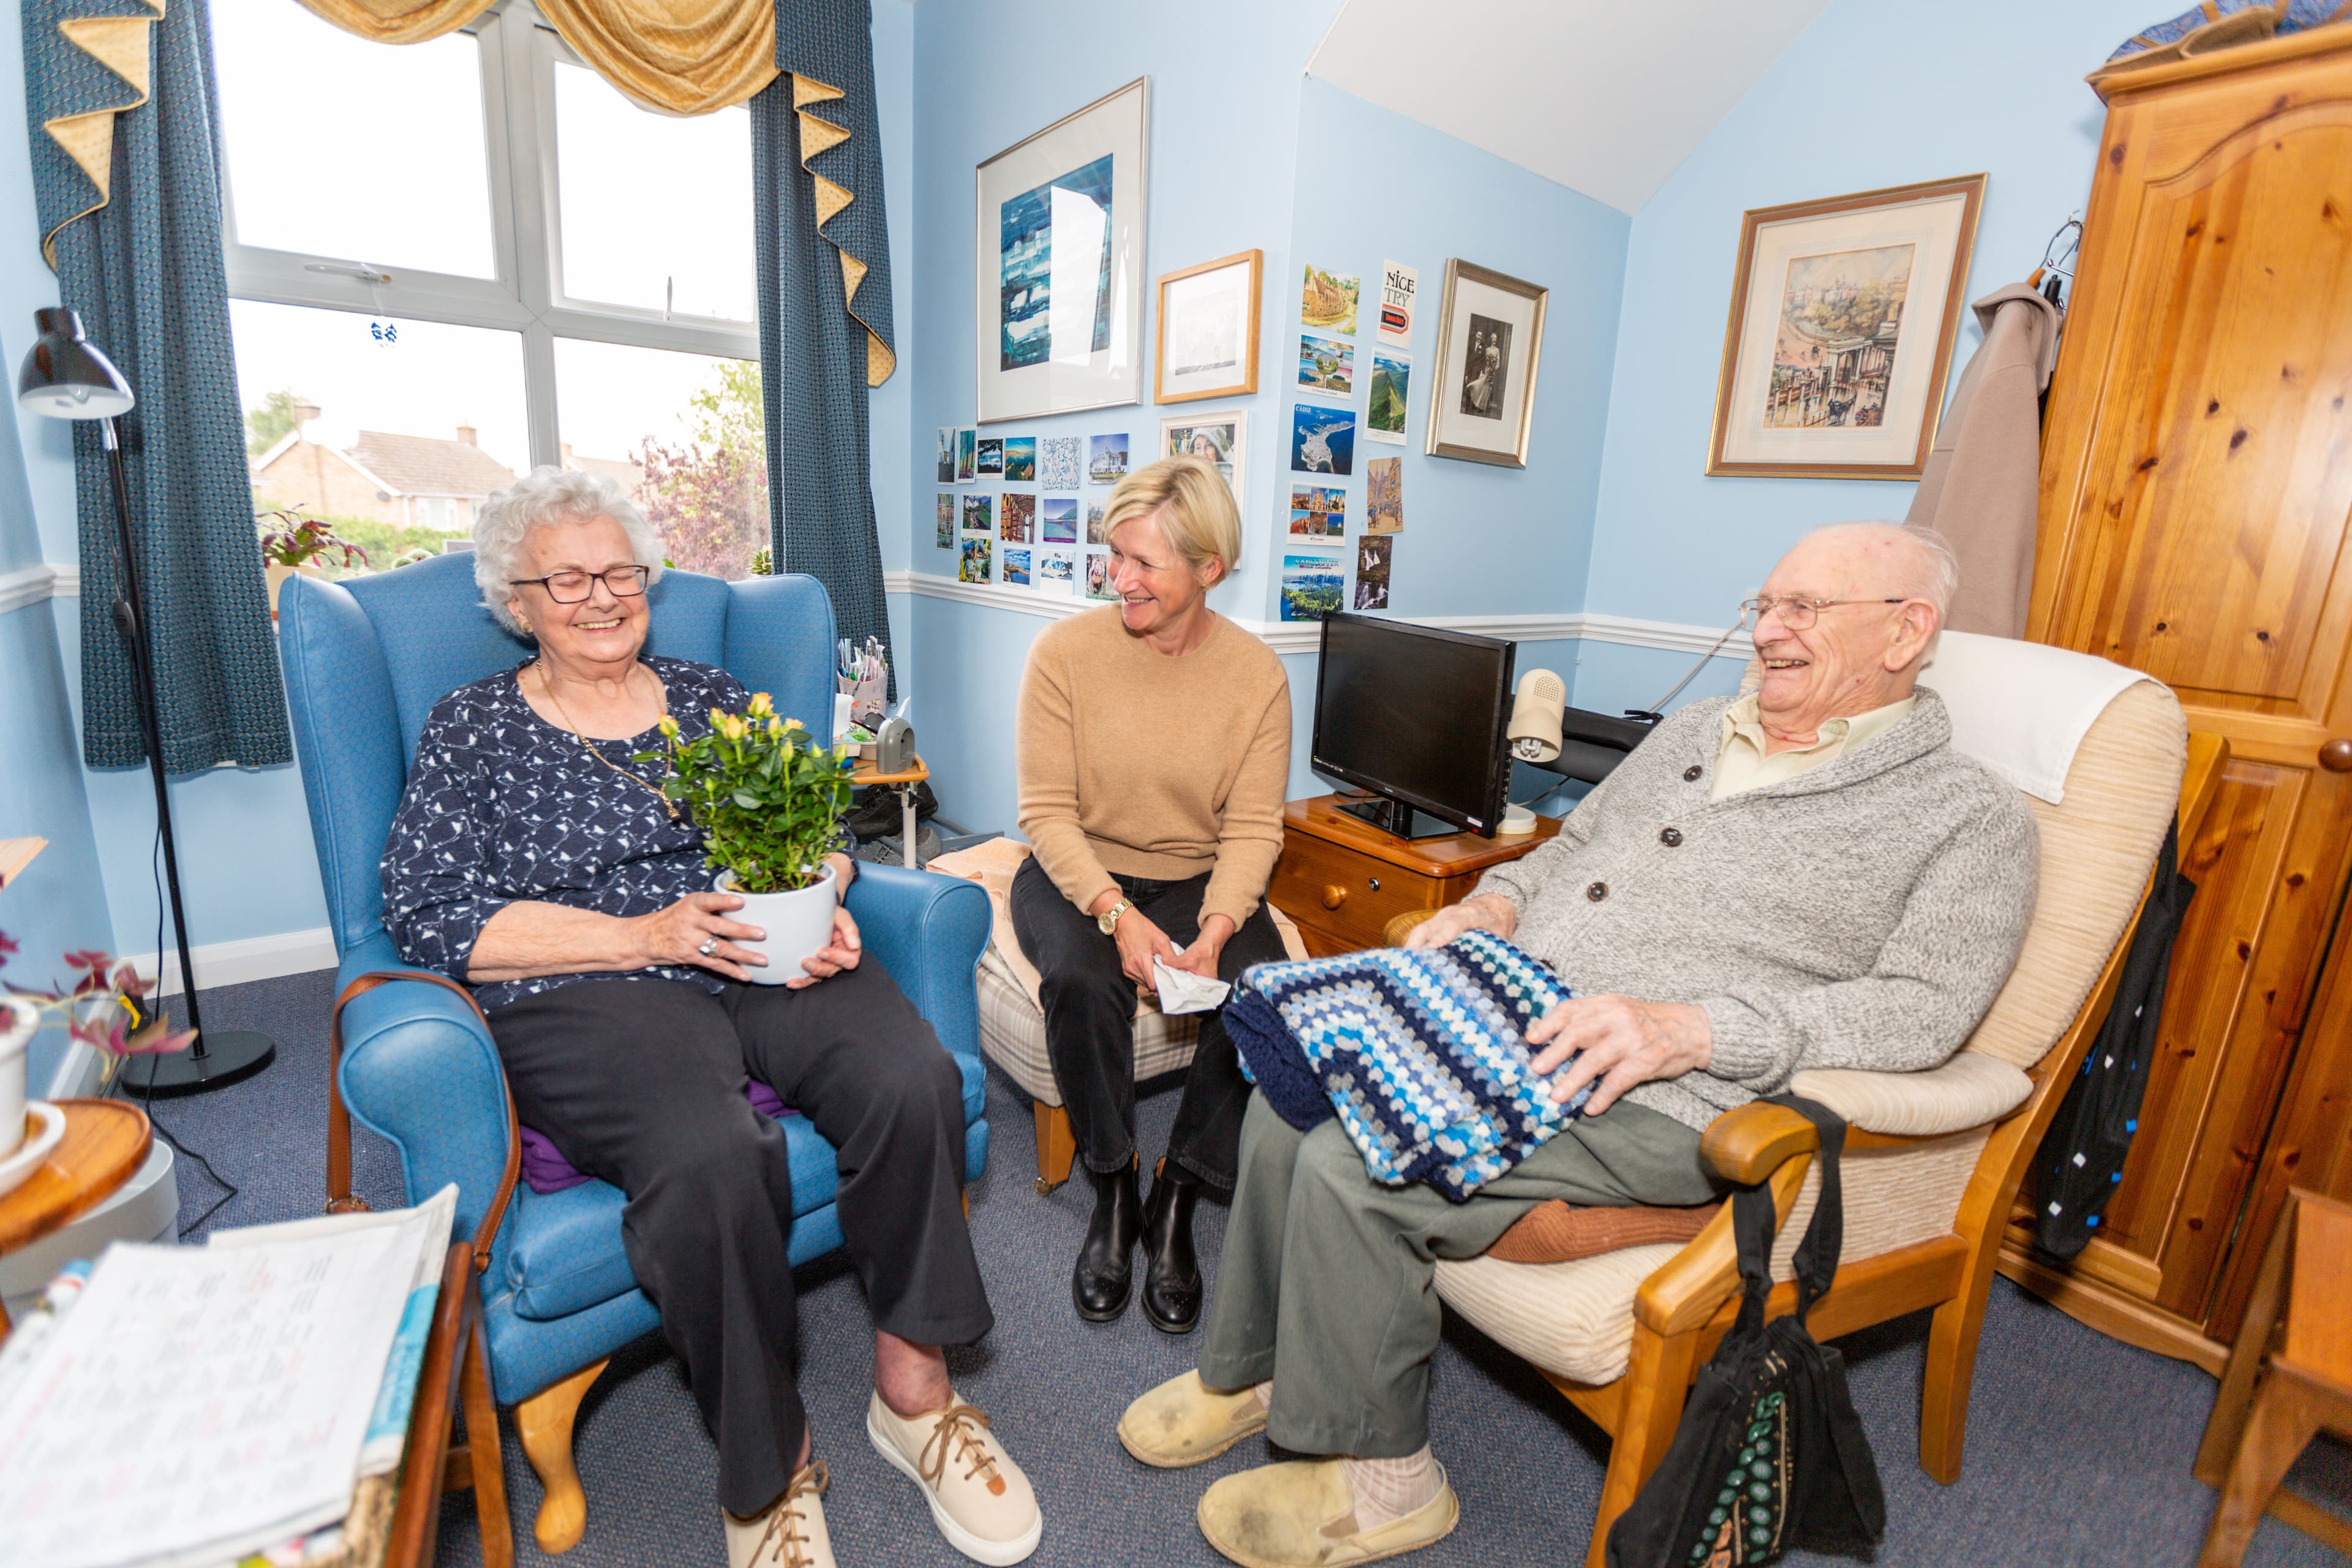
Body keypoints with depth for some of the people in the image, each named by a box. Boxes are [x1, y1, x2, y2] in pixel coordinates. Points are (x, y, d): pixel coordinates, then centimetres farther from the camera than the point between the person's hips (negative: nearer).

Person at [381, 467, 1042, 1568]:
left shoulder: (708, 695, 19)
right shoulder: (471, 726, 10)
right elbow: (428, 915, -1)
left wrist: (823, 908, -8)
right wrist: (645, 934, -13)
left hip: (770, 967, 3)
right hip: (587, 997, -3)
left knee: (914, 1081, -26)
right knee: (713, 1155, -34)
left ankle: (912, 1388, -5)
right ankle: (766, 1470, -8)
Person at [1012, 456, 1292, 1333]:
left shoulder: (1257, 674, -5)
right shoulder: (1065, 651, -9)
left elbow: (1253, 827, -7)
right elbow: (1046, 812, -11)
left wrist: (1216, 926, -25)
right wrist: (1116, 915, -25)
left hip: (1198, 882, 2)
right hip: (1077, 874, -1)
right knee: (1081, 979, -32)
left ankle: (1177, 1201, -4)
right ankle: (1112, 1194, -6)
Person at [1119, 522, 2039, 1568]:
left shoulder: (1968, 817, 2)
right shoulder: (1693, 731, 20)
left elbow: (1924, 1007, -11)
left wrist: (1691, 1030, -23)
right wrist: (1494, 903, 5)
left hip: (1651, 1102, -7)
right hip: (1490, 1019, 7)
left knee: (1350, 1170, -22)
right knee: (1289, 1105, -8)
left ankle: (1381, 1480, 5)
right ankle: (1252, 1371, 17)